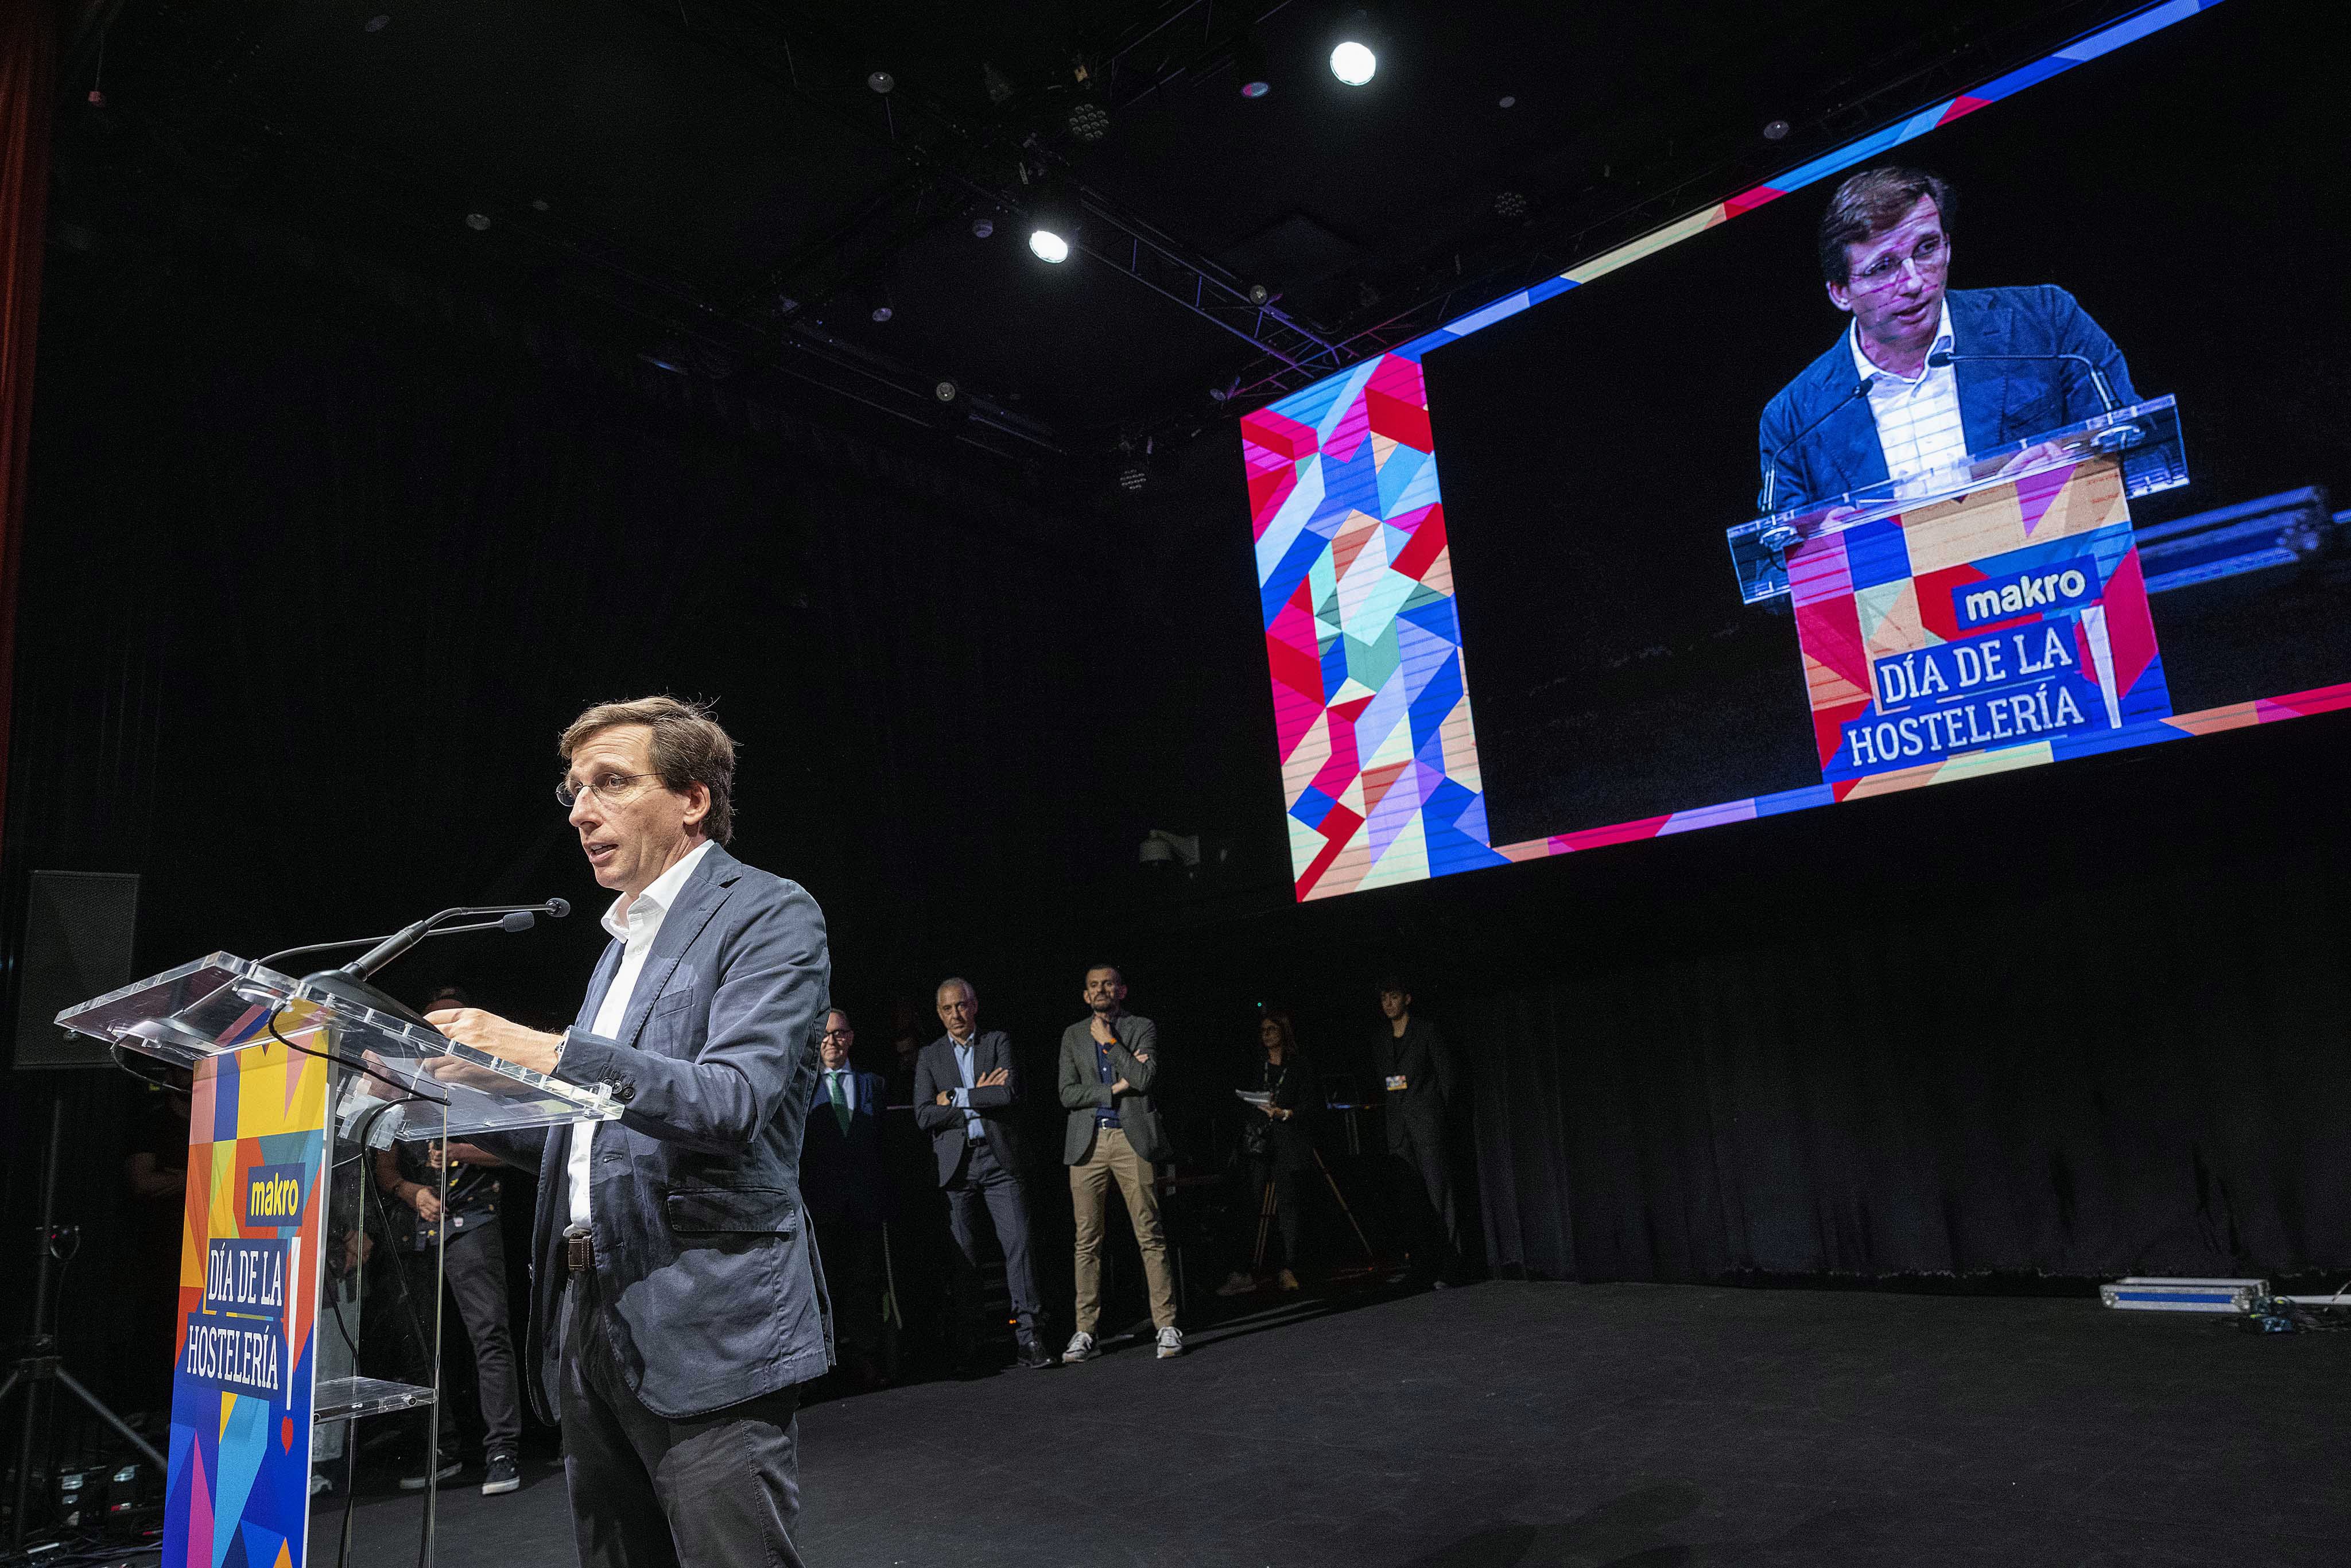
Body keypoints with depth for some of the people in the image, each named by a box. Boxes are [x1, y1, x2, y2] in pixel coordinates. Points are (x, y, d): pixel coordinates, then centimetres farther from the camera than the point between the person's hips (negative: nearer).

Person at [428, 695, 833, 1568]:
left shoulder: (769, 915, -7)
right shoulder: (624, 938, 20)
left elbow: (733, 1101, -21)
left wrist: (549, 1055, -29)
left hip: (706, 1326, -8)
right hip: (590, 1316, 8)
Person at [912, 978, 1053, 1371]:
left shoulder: (998, 1042, 10)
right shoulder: (930, 1057, 12)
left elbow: (1010, 1094, -6)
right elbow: (925, 1115, -1)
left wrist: (957, 1097, -6)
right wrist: (982, 1099, -5)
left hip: (999, 1159, -1)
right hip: (955, 1163, 1)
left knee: (1018, 1246, -7)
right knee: (963, 1257, 1)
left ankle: (1029, 1338, -5)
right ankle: (966, 1347, 8)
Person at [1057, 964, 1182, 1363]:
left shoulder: (1143, 1028, 7)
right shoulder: (1073, 1035, 14)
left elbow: (1145, 1078, -9)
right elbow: (1067, 1093, 4)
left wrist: (1109, 1043, -5)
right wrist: (1115, 1089, -5)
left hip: (1132, 1139, -2)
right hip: (1088, 1143, 2)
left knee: (1150, 1236, -3)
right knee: (1087, 1241, 3)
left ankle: (1167, 1327, 2)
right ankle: (1085, 1333, 9)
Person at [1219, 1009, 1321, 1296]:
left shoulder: (1301, 1066, 4)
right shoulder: (1257, 1067, 17)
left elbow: (1312, 1107, -3)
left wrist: (1284, 1113, -16)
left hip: (1286, 1143, -3)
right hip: (1257, 1143, 3)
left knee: (1286, 1203, -6)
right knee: (1253, 1205, -5)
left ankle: (1288, 1270, -1)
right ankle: (1244, 1272, -9)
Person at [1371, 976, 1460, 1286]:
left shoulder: (1426, 1031, 1)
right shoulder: (1379, 1040, 16)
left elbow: (1445, 1072, 0)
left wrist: (1440, 1111, -2)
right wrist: (1386, 1106, 10)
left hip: (1426, 1121, -5)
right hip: (1397, 1127, 5)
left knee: (1438, 1194, -9)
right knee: (1410, 1199, 4)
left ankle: (1447, 1269, -8)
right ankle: (1423, 1269, 8)